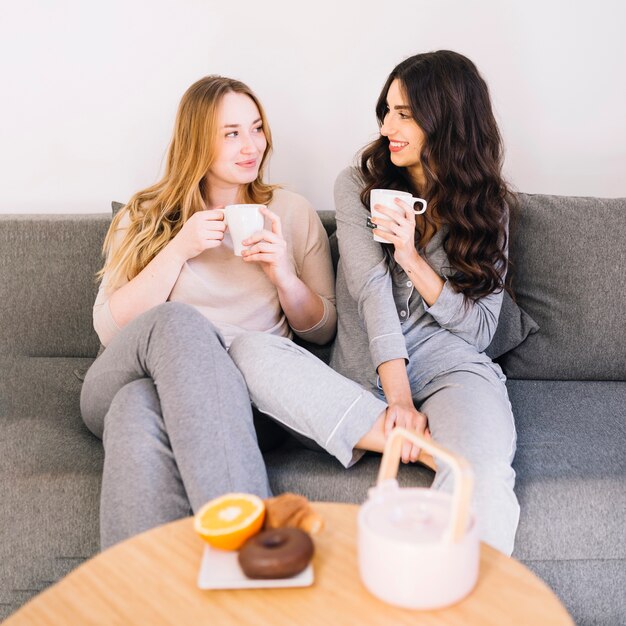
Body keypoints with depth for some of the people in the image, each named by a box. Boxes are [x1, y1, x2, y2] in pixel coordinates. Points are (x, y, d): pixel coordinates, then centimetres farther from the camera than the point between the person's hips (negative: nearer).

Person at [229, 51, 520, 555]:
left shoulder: (487, 206, 11)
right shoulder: (359, 185, 9)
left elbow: (480, 329, 5)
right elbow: (373, 291, -6)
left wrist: (413, 259, -10)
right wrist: (397, 397, -19)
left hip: (451, 369, -1)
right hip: (363, 377, 2)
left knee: (481, 479, -36)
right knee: (251, 352, -28)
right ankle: (427, 445, -28)